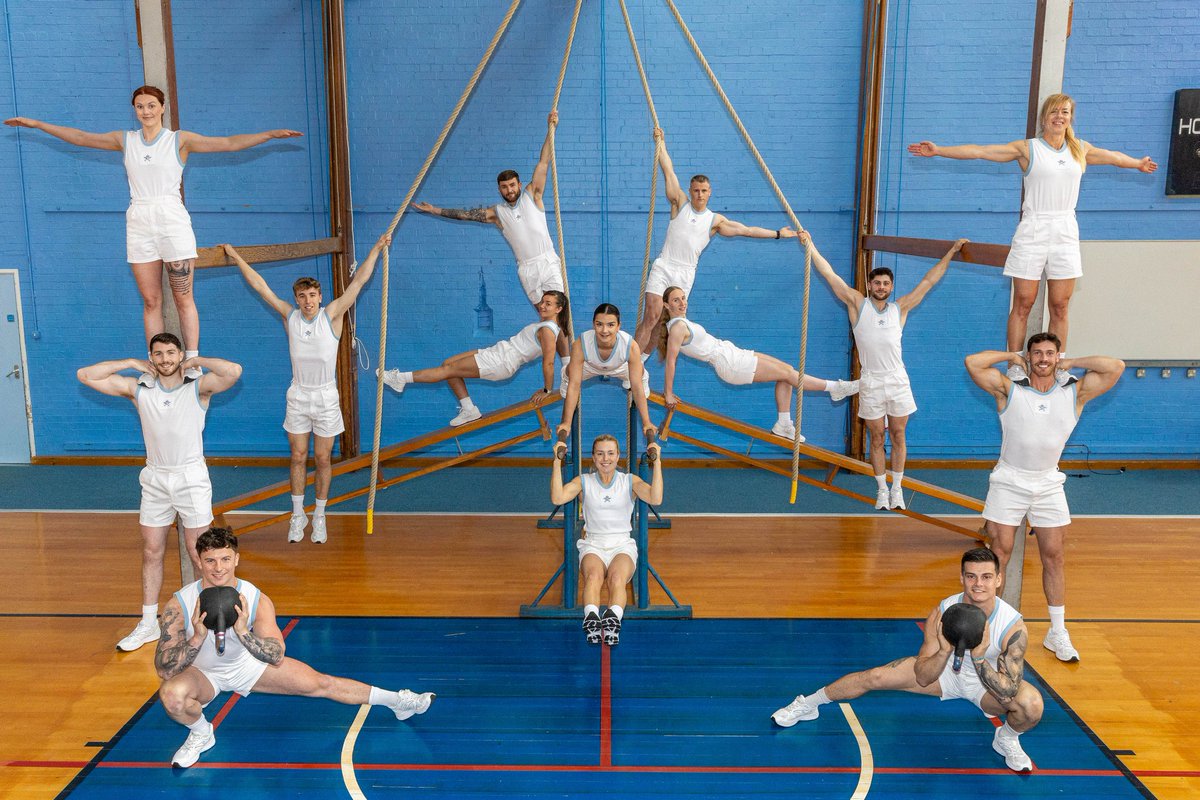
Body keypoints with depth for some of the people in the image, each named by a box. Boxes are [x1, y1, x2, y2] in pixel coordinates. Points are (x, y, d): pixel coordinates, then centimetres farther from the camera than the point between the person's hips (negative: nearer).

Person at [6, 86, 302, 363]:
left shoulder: (180, 140, 2)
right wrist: (36, 124, 24)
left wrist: (271, 134, -17)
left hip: (172, 221, -3)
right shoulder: (125, 140, 13)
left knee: (183, 299, -3)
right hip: (139, 224, 3)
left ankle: (193, 362, 1)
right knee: (151, 301, 5)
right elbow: (80, 137, 21)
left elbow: (228, 143, -6)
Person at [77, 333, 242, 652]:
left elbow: (234, 371, -26)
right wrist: (131, 363, -1)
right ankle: (148, 624, 22)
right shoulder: (139, 389, 2)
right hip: (155, 480, 4)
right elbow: (85, 375, 1)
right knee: (151, 553, 10)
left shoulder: (198, 387, -6)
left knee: (198, 553, 2)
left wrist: (196, 361, -12)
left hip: (191, 478, -3)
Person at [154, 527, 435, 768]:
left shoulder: (257, 600, -25)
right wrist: (198, 637, -49)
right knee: (171, 694, -36)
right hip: (201, 673, -1)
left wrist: (243, 633, -47)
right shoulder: (179, 605, -29)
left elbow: (277, 657, -29)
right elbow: (164, 669, -31)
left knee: (319, 683, -2)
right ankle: (201, 733, 0)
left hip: (247, 663, 2)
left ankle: (397, 701, 18)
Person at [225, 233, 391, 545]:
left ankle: (319, 517, 20)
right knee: (298, 458, 9)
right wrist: (237, 257, 6)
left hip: (326, 397, -2)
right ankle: (297, 515, 22)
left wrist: (377, 248, -16)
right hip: (297, 396, 2)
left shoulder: (332, 315, -9)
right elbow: (260, 286, 3)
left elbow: (359, 280, -12)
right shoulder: (290, 316, -2)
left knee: (323, 460, 7)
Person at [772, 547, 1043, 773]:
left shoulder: (1014, 626, -33)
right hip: (947, 671, 2)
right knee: (873, 677, -10)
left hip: (990, 683, -1)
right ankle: (808, 704, 16)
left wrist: (979, 657, -48)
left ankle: (1007, 738, 6)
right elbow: (922, 678, -24)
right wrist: (944, 651, -44)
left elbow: (1007, 692, -34)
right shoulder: (942, 613, -27)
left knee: (1031, 704, -32)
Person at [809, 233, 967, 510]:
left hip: (898, 381, 2)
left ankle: (897, 488, 17)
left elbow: (928, 281, 11)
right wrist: (810, 246, -1)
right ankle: (882, 489, 18)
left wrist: (951, 252, 10)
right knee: (877, 439, 7)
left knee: (898, 437, 7)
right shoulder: (857, 304, 1)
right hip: (870, 383, -2)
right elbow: (830, 274, 0)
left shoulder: (900, 308, 7)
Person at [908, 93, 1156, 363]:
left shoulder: (1080, 149, 15)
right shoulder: (1027, 148, 3)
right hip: (1032, 232, -3)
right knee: (1022, 304, -3)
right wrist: (938, 150, -7)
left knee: (1060, 307, 3)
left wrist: (1138, 163, 49)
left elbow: (1113, 156, 35)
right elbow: (979, 151, -2)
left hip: (1066, 232, 3)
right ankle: (1015, 367, 1)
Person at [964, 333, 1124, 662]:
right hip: (1008, 483, -2)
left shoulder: (1075, 394, 2)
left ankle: (1058, 633, 16)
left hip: (1048, 485, 2)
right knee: (999, 554, 0)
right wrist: (1012, 356, -2)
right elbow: (972, 362, -13)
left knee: (1053, 557, 6)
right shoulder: (1009, 390, -4)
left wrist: (1071, 362, 1)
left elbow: (1116, 367, -5)